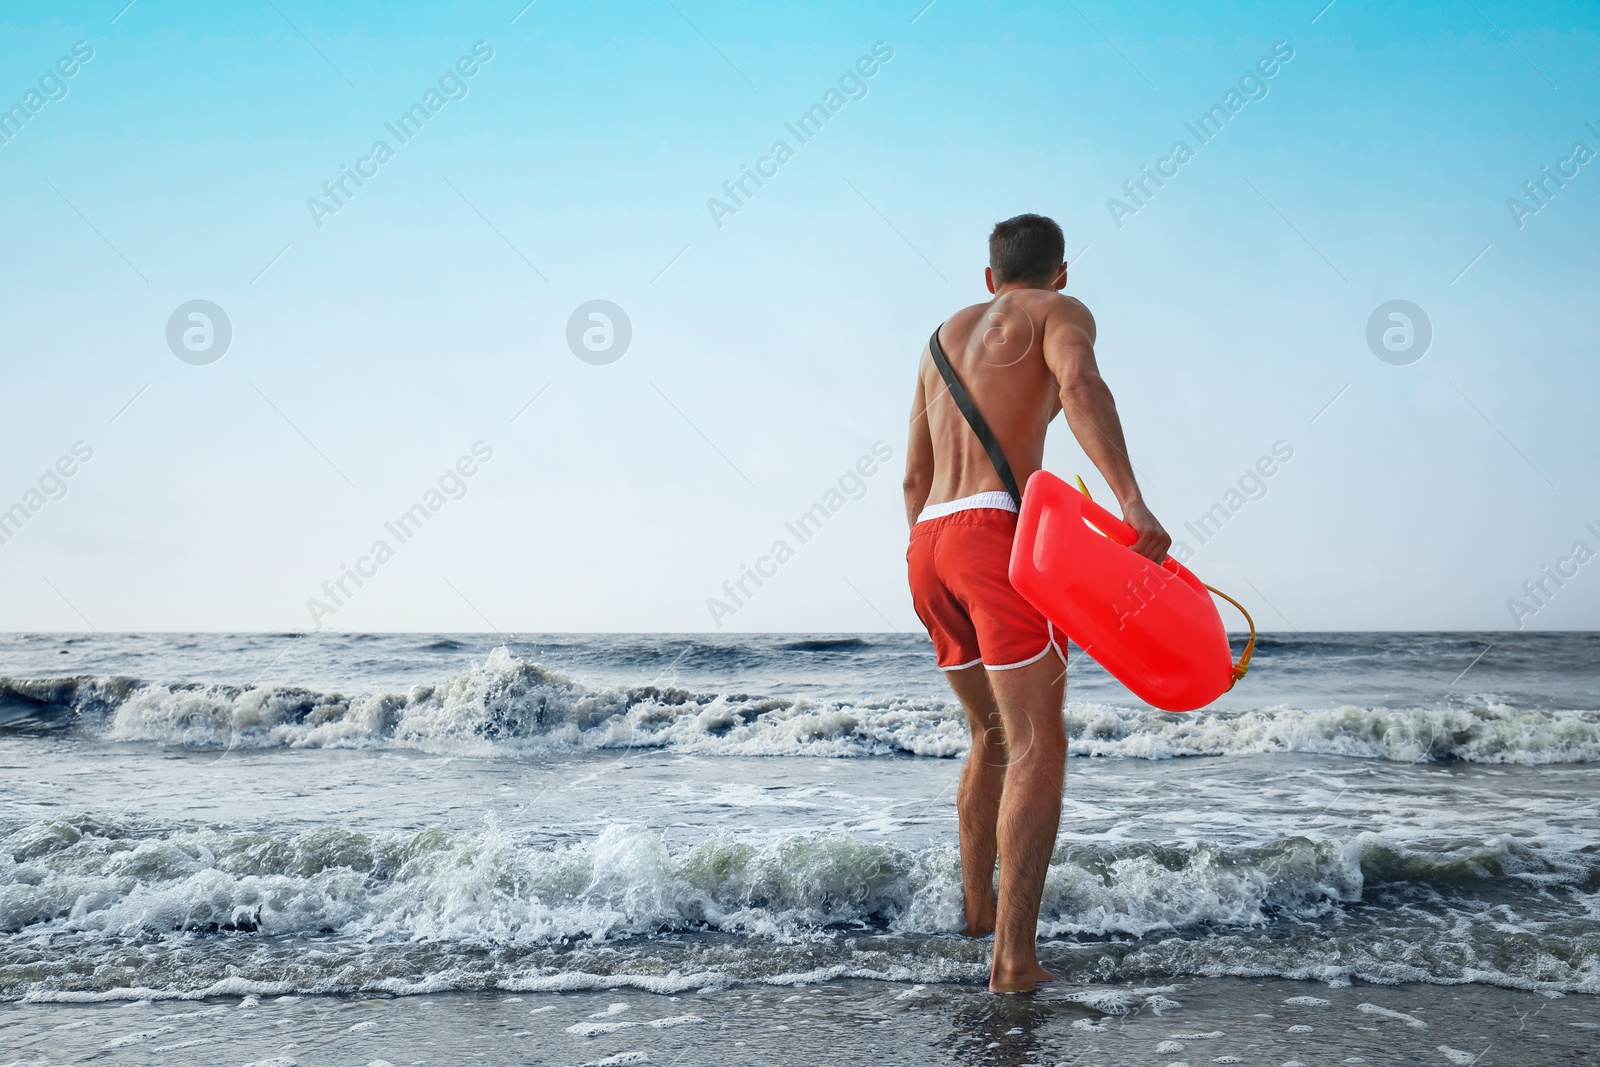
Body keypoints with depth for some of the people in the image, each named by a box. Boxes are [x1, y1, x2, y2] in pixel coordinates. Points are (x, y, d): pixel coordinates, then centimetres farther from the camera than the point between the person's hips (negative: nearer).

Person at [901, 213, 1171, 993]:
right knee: (1038, 749, -7)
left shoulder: (945, 335, 28)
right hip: (1003, 539, -7)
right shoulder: (1061, 312, 8)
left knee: (994, 735, 23)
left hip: (930, 548, 7)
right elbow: (1080, 385, -18)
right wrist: (1131, 502, -28)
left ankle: (977, 902, 34)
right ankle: (1013, 958, -14)